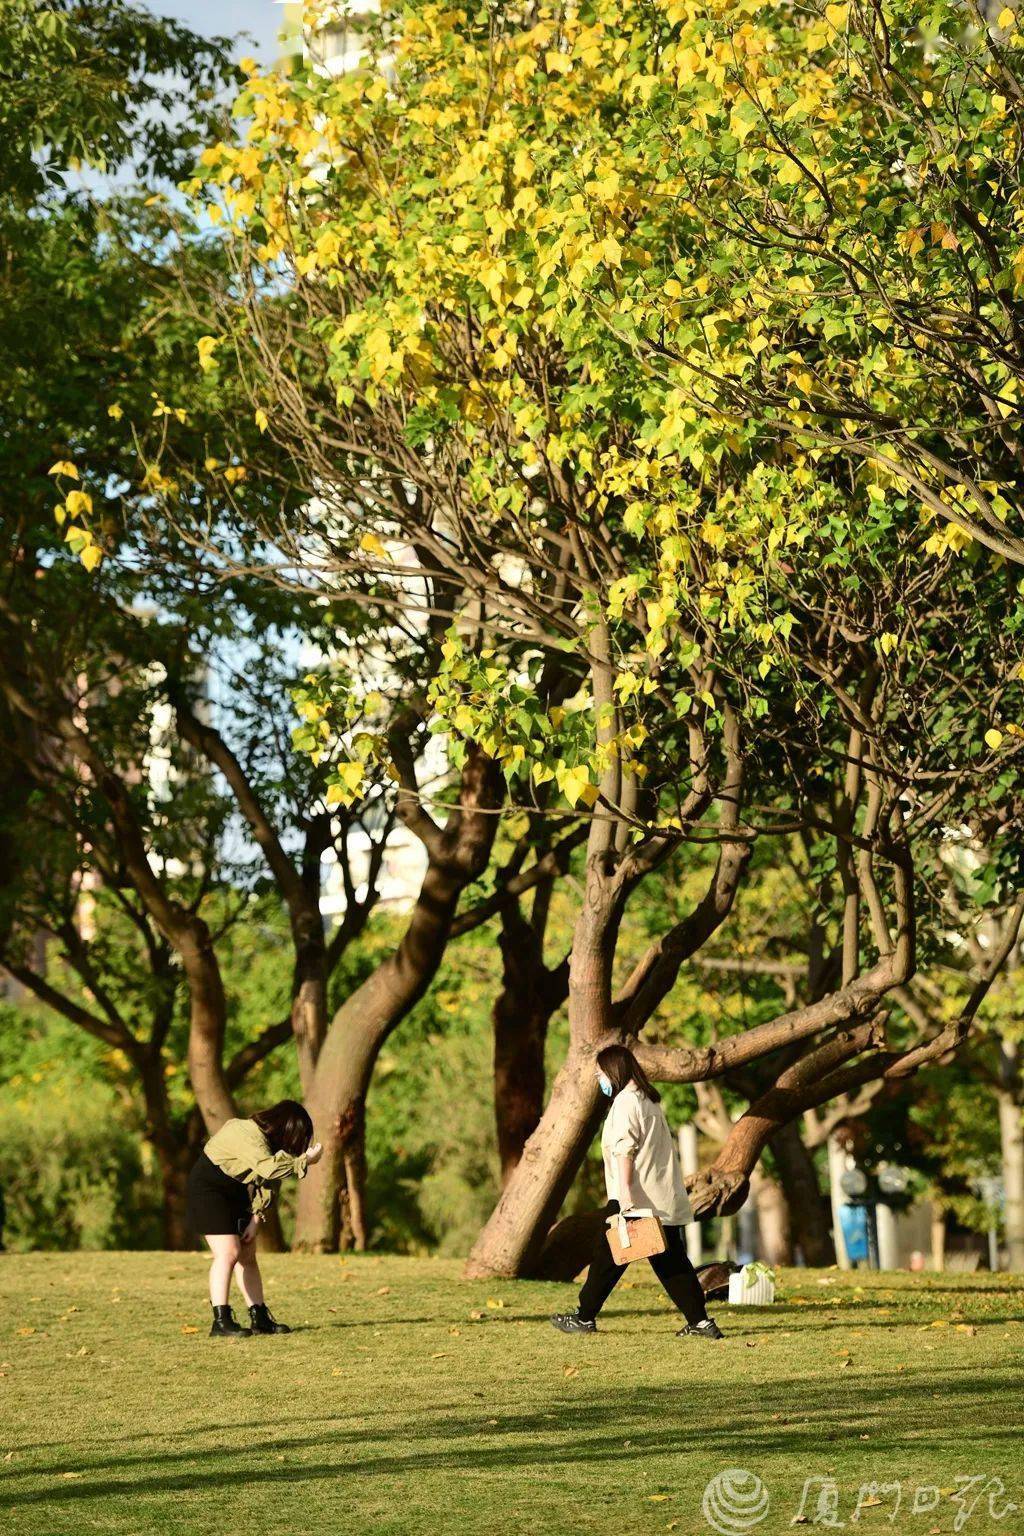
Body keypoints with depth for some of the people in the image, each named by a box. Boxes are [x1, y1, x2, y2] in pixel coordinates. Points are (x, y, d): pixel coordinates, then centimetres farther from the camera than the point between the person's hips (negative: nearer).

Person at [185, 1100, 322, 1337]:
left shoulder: (268, 1140, 3)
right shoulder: (246, 1135, -27)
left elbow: (264, 1183, 5)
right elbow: (268, 1168, -42)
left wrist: (256, 1218, -4)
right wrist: (305, 1160, -34)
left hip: (236, 1196, 10)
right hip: (209, 1190, -10)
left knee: (247, 1256, 9)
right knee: (228, 1252, -18)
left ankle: (259, 1318, 13)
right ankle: (221, 1322, -19)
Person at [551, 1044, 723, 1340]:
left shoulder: (625, 1102, -10)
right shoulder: (649, 1100, 19)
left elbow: (624, 1152, -20)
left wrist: (625, 1197, -28)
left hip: (635, 1198, -9)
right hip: (666, 1201, 9)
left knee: (607, 1257, 3)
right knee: (672, 1261, 7)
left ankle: (584, 1317, 11)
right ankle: (700, 1321, 0)